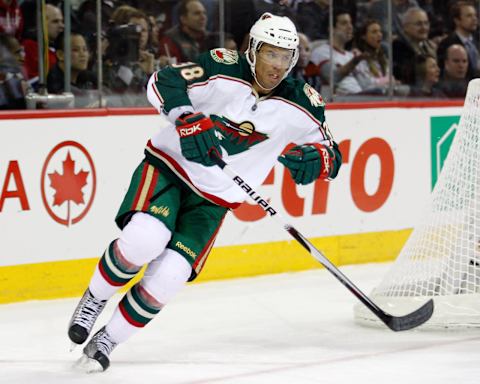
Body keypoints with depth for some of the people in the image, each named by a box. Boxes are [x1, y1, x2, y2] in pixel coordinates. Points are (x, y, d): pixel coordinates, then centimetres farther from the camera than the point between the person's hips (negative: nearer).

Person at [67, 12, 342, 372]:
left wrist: (315, 159, -19)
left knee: (168, 277, -14)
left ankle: (108, 340, 5)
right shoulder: (223, 69, -15)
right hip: (168, 166, -3)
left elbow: (330, 152, 4)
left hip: (213, 199, 3)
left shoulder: (299, 104, -5)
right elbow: (162, 82, -19)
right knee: (144, 240, -30)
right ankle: (95, 299, -1)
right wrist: (186, 119, -35)